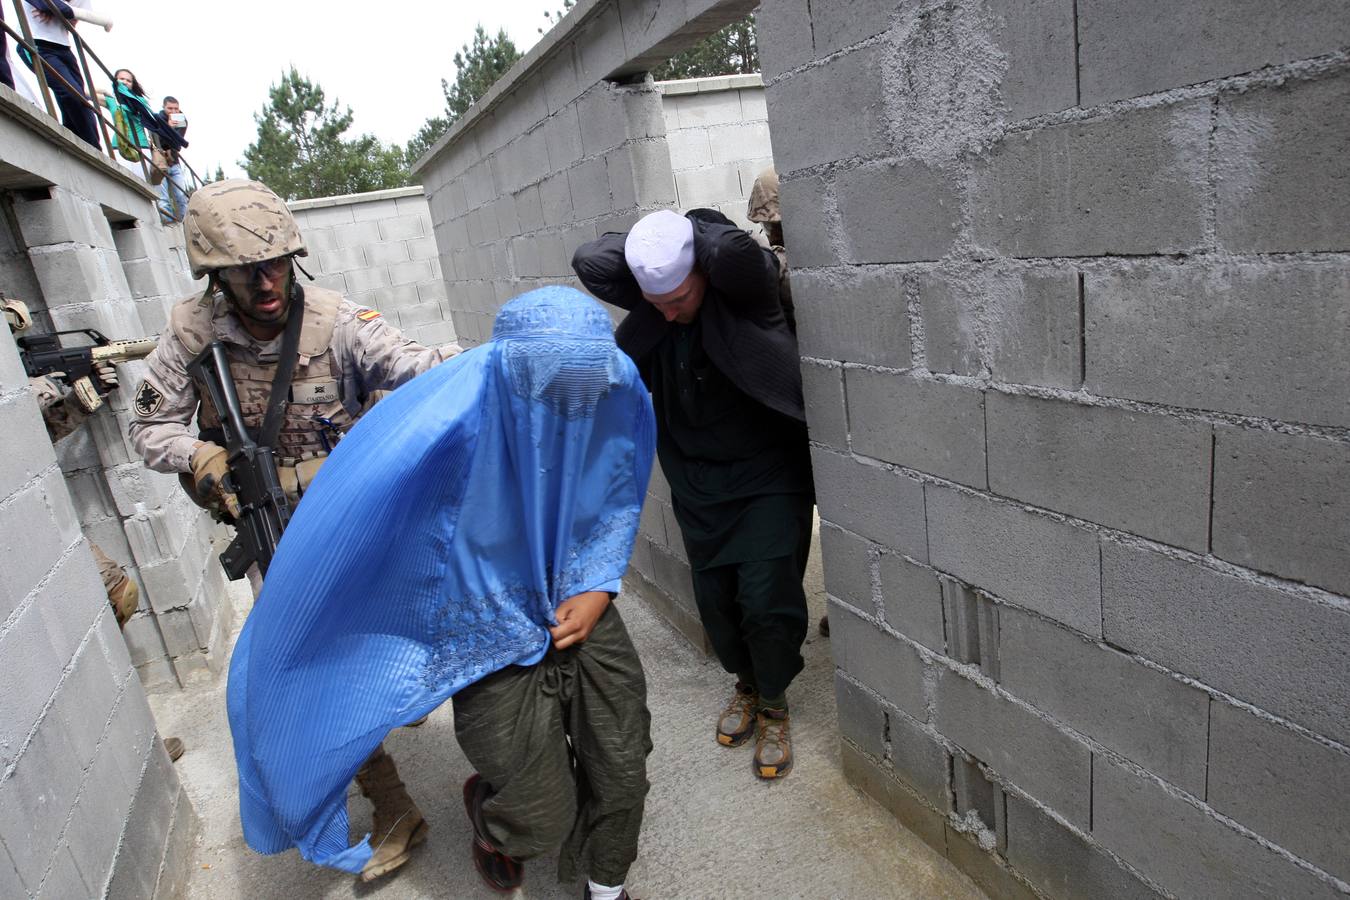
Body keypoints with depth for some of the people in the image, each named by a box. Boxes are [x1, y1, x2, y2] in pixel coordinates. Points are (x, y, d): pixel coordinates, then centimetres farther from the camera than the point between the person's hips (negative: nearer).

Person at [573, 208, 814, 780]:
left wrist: (695, 228, -19)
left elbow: (733, 250, -39)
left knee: (766, 597, -6)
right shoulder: (651, 297, -5)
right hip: (696, 477, 5)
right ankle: (745, 682, 37)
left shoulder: (745, 287, -19)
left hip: (769, 473, -4)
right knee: (714, 594, 9)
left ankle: (773, 705, 21)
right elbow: (590, 261, -14)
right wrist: (651, 241, -11)